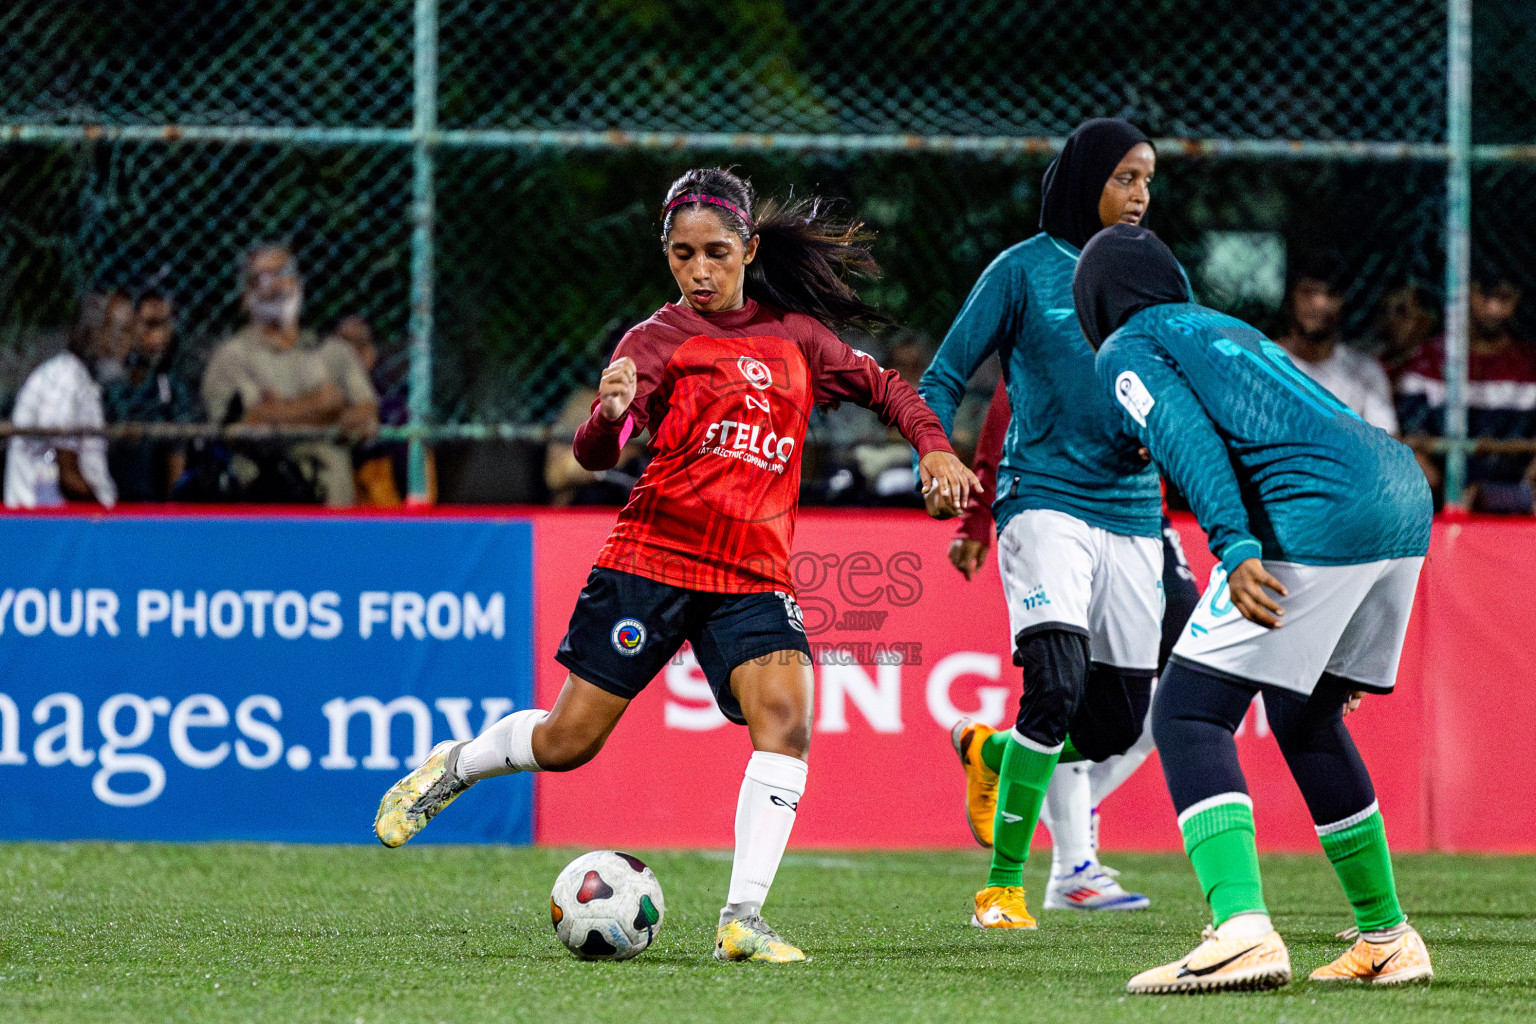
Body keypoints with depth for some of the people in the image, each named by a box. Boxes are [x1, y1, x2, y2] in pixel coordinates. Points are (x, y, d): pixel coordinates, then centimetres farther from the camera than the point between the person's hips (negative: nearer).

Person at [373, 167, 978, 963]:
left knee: (785, 718, -22)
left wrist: (934, 449, 9)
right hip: (651, 560, -3)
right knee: (568, 743, 2)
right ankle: (453, 767, 34)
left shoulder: (795, 336, 12)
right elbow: (596, 453, -13)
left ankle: (741, 920, -21)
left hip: (753, 577, 3)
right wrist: (610, 414, -36)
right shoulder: (662, 338, -1)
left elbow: (882, 388, 27)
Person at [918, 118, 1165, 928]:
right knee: (1058, 685, -24)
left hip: (1133, 512, 5)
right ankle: (1002, 887, -14)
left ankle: (991, 754, 37)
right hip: (1046, 500, -5)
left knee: (1119, 723, 4)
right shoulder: (1025, 270, 0)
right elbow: (945, 378, 3)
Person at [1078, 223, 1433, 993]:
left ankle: (1242, 930, -26)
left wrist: (1234, 548, -24)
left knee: (1189, 717, -7)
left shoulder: (1129, 351, 9)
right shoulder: (1231, 330, 33)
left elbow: (1187, 439, -10)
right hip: (1407, 500, 8)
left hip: (1318, 517, -8)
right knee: (1306, 719, 25)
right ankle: (1386, 938, 29)